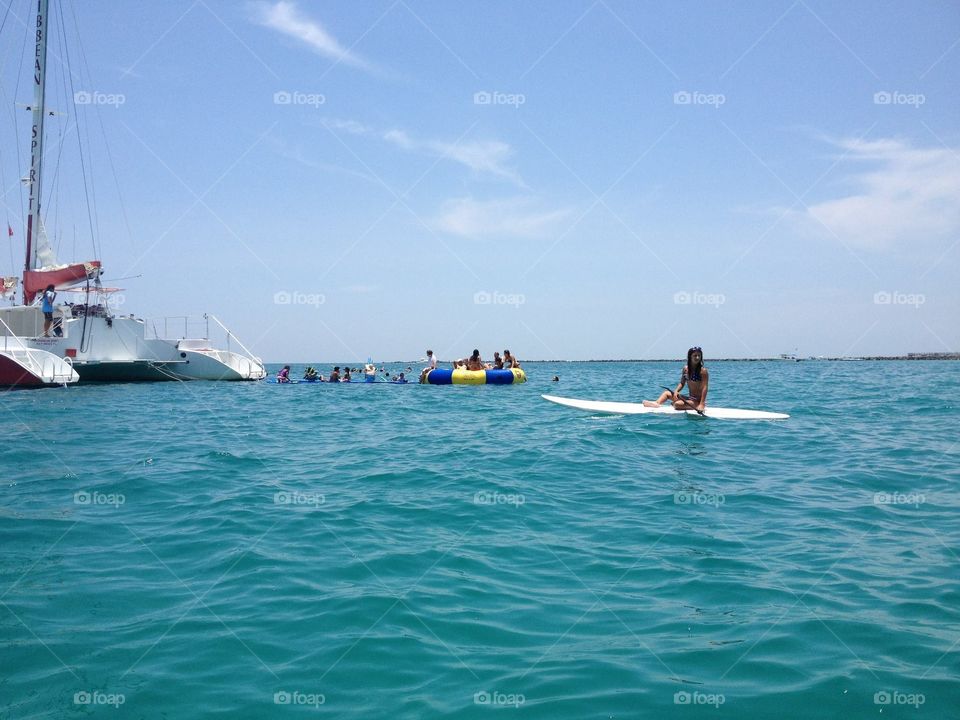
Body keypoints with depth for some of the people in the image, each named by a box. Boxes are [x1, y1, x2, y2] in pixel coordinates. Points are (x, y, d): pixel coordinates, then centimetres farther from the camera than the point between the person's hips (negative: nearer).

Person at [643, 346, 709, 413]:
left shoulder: (703, 371, -15)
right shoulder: (686, 369, 4)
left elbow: (704, 388, -18)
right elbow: (682, 383, 11)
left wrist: (701, 404, -25)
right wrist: (676, 391, -9)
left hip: (698, 401, -8)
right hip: (689, 398, 8)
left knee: (677, 404, -30)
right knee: (666, 393, 7)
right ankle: (657, 403, -16)